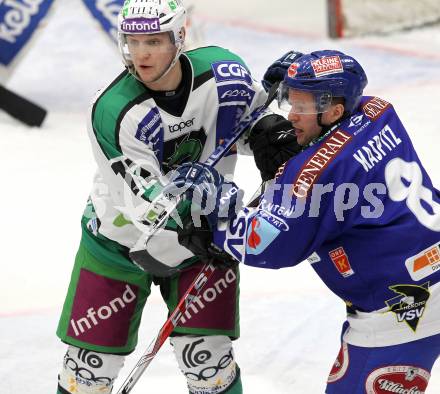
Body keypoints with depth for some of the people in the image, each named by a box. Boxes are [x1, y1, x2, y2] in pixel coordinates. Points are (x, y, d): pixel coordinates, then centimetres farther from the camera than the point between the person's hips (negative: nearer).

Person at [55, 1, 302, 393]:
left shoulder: (224, 72, -18)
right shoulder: (111, 111, -28)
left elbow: (250, 115, 6)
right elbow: (147, 209, -30)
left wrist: (266, 127, -17)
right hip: (121, 238, -2)